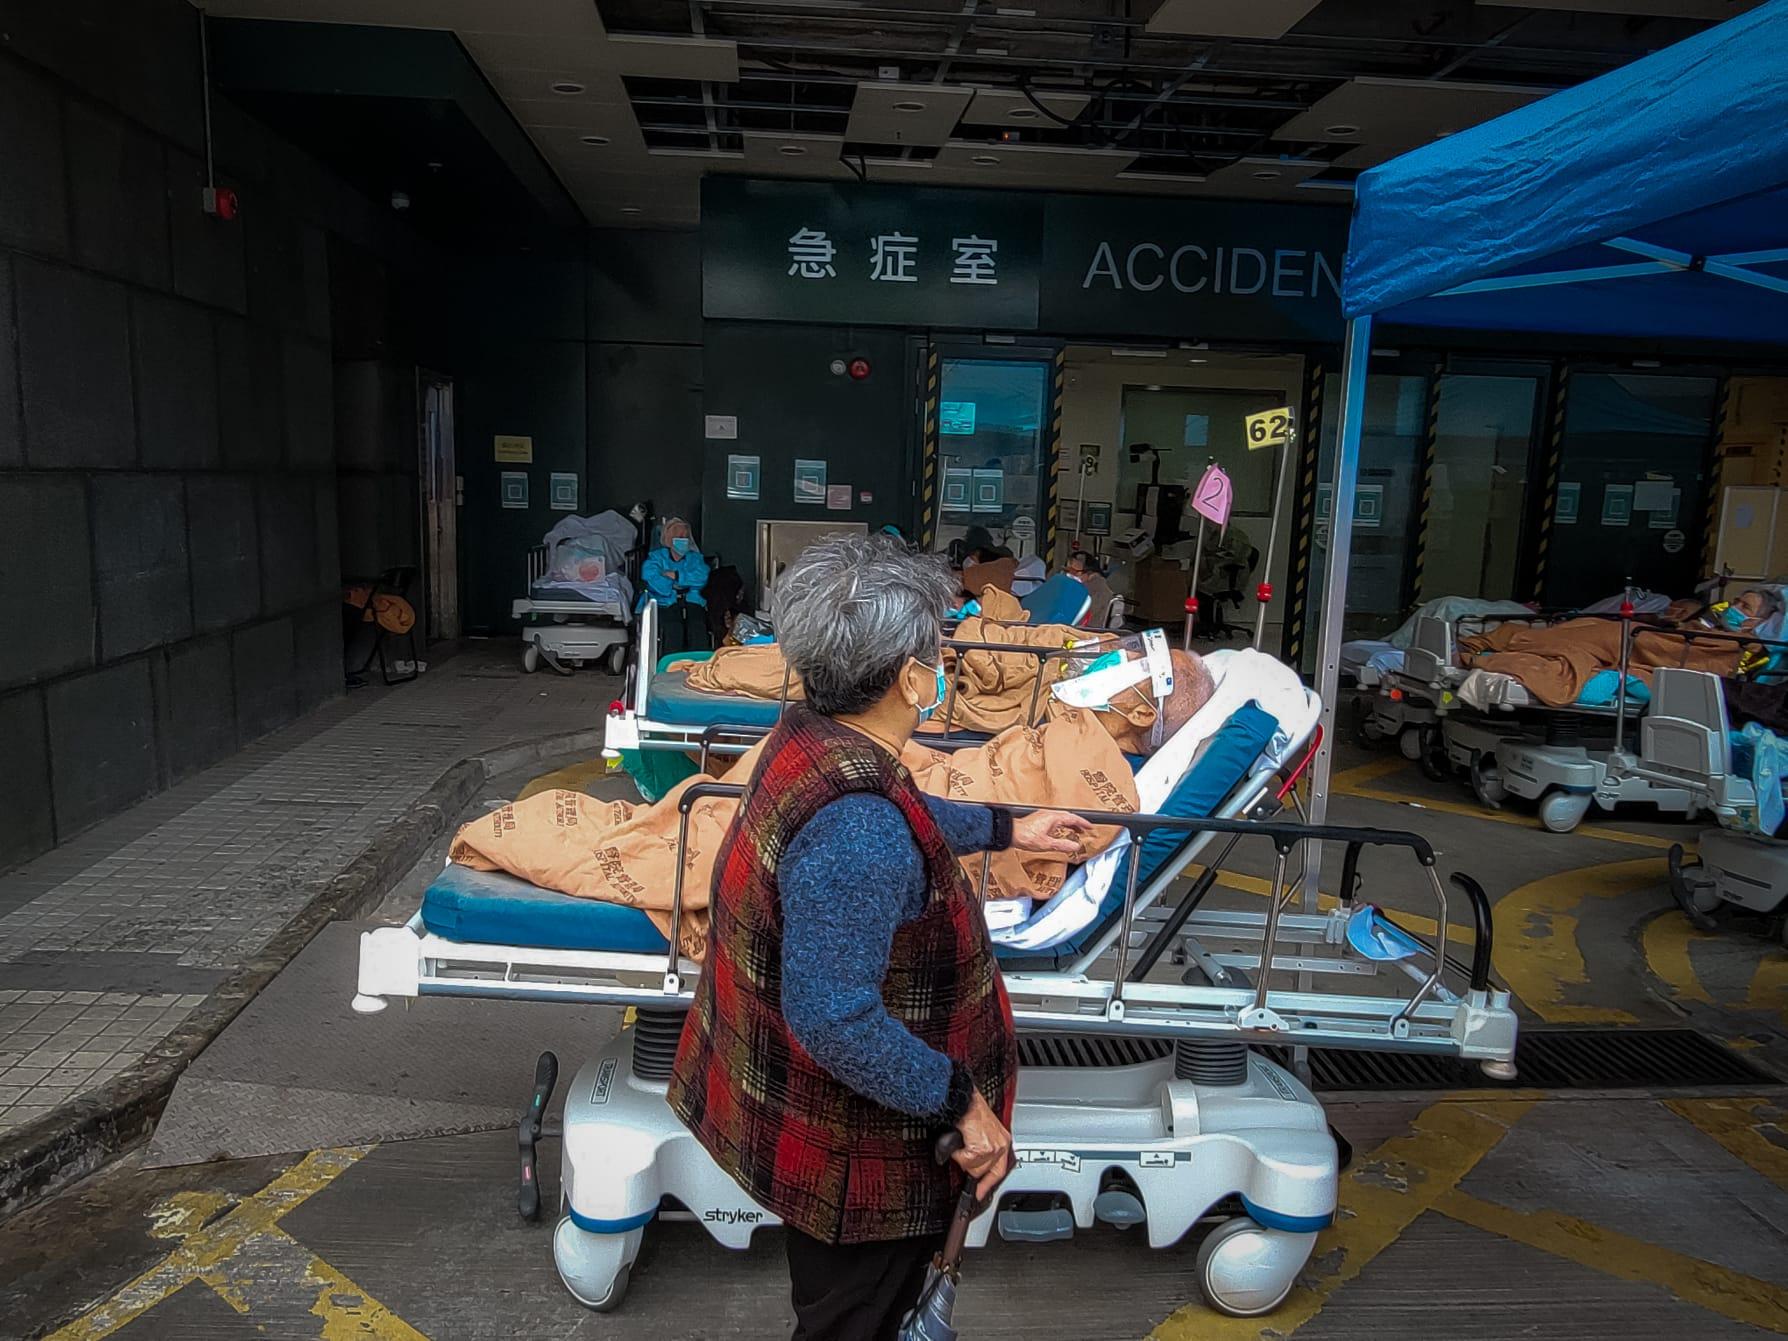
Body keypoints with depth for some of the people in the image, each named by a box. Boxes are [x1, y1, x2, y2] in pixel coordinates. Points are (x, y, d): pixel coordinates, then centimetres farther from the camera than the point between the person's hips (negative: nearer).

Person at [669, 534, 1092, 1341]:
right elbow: (835, 1017, -35)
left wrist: (1006, 829, 25)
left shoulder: (808, 737, -7)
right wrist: (962, 1101, -23)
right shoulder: (857, 826, -37)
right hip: (854, 1156, -8)